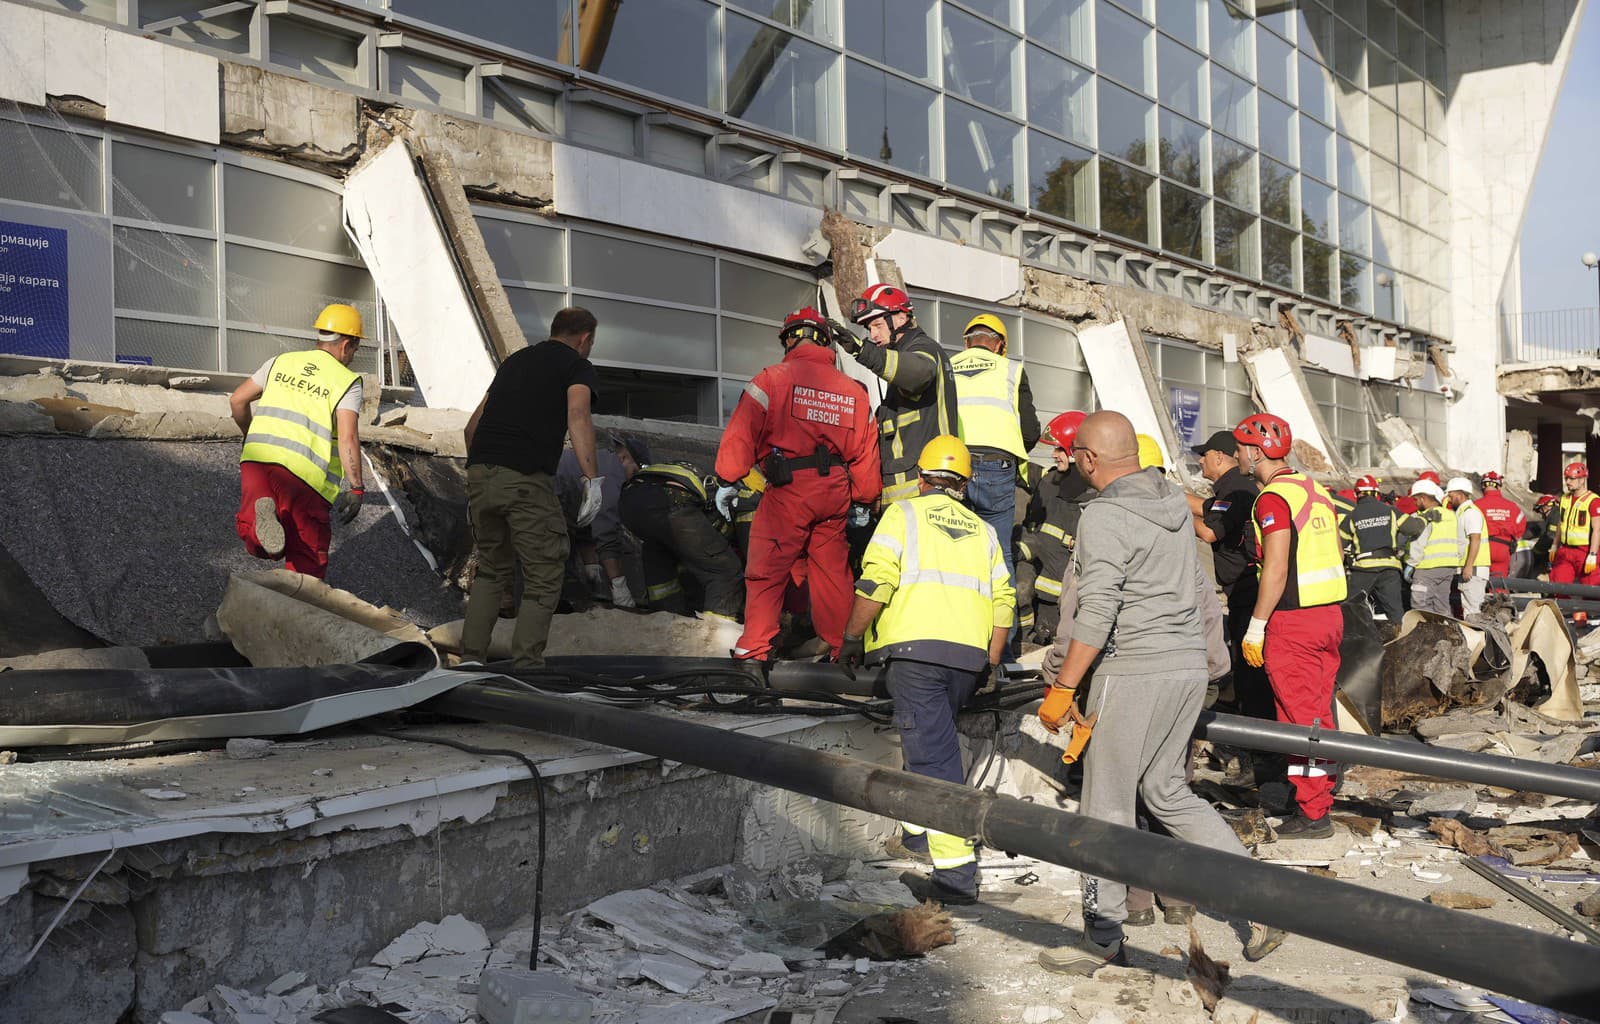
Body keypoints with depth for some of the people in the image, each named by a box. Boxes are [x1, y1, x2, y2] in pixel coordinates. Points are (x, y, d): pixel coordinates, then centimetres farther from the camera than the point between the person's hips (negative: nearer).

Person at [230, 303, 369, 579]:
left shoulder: (281, 362, 17)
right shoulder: (347, 381, 3)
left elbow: (237, 400, 20)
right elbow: (348, 437, -11)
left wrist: (251, 436, 36)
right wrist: (355, 487, -8)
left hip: (257, 457, 3)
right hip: (305, 473, -3)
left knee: (255, 543, 7)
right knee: (307, 556, 8)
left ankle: (260, 515, -25)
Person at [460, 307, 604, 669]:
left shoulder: (516, 359, 26)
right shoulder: (578, 366, 8)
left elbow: (473, 424, 28)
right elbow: (577, 415, -14)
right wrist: (592, 478, -19)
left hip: (480, 474, 6)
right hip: (526, 478, -6)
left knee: (491, 569, 21)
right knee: (544, 578, 4)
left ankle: (471, 658, 16)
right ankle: (526, 665, -3)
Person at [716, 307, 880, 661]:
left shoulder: (772, 379, -3)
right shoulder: (854, 390, 11)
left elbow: (742, 433, -8)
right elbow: (866, 451, 14)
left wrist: (727, 482, -1)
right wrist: (865, 501, 23)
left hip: (787, 490, -4)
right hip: (835, 493, 5)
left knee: (766, 571, 1)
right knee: (832, 571, 14)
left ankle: (755, 649, -1)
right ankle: (840, 647, 20)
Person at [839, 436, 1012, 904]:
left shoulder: (904, 513, 7)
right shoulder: (982, 530, 21)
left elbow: (876, 582, -6)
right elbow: (1003, 599, 13)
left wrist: (852, 638, 3)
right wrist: (990, 663, 17)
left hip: (915, 649, -5)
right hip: (969, 655, 5)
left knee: (934, 755, -8)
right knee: (933, 740, 25)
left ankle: (956, 871, -12)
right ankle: (917, 830, 38)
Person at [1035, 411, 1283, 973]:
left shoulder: (1104, 516, -14)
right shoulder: (1175, 502, 11)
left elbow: (1096, 614, -20)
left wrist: (1061, 688, -15)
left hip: (1134, 673, -8)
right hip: (1189, 665, 8)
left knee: (1106, 806, 3)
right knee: (1166, 791, 18)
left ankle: (1102, 941, 11)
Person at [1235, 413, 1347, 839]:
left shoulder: (1274, 497, -14)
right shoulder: (1316, 490, 13)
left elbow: (1276, 570, -20)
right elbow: (1337, 557, 17)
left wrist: (1256, 627, -15)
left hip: (1293, 623, -9)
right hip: (1329, 613, 9)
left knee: (1300, 718, -2)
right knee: (1320, 712, 15)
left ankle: (1312, 815, 2)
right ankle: (1321, 799, 23)